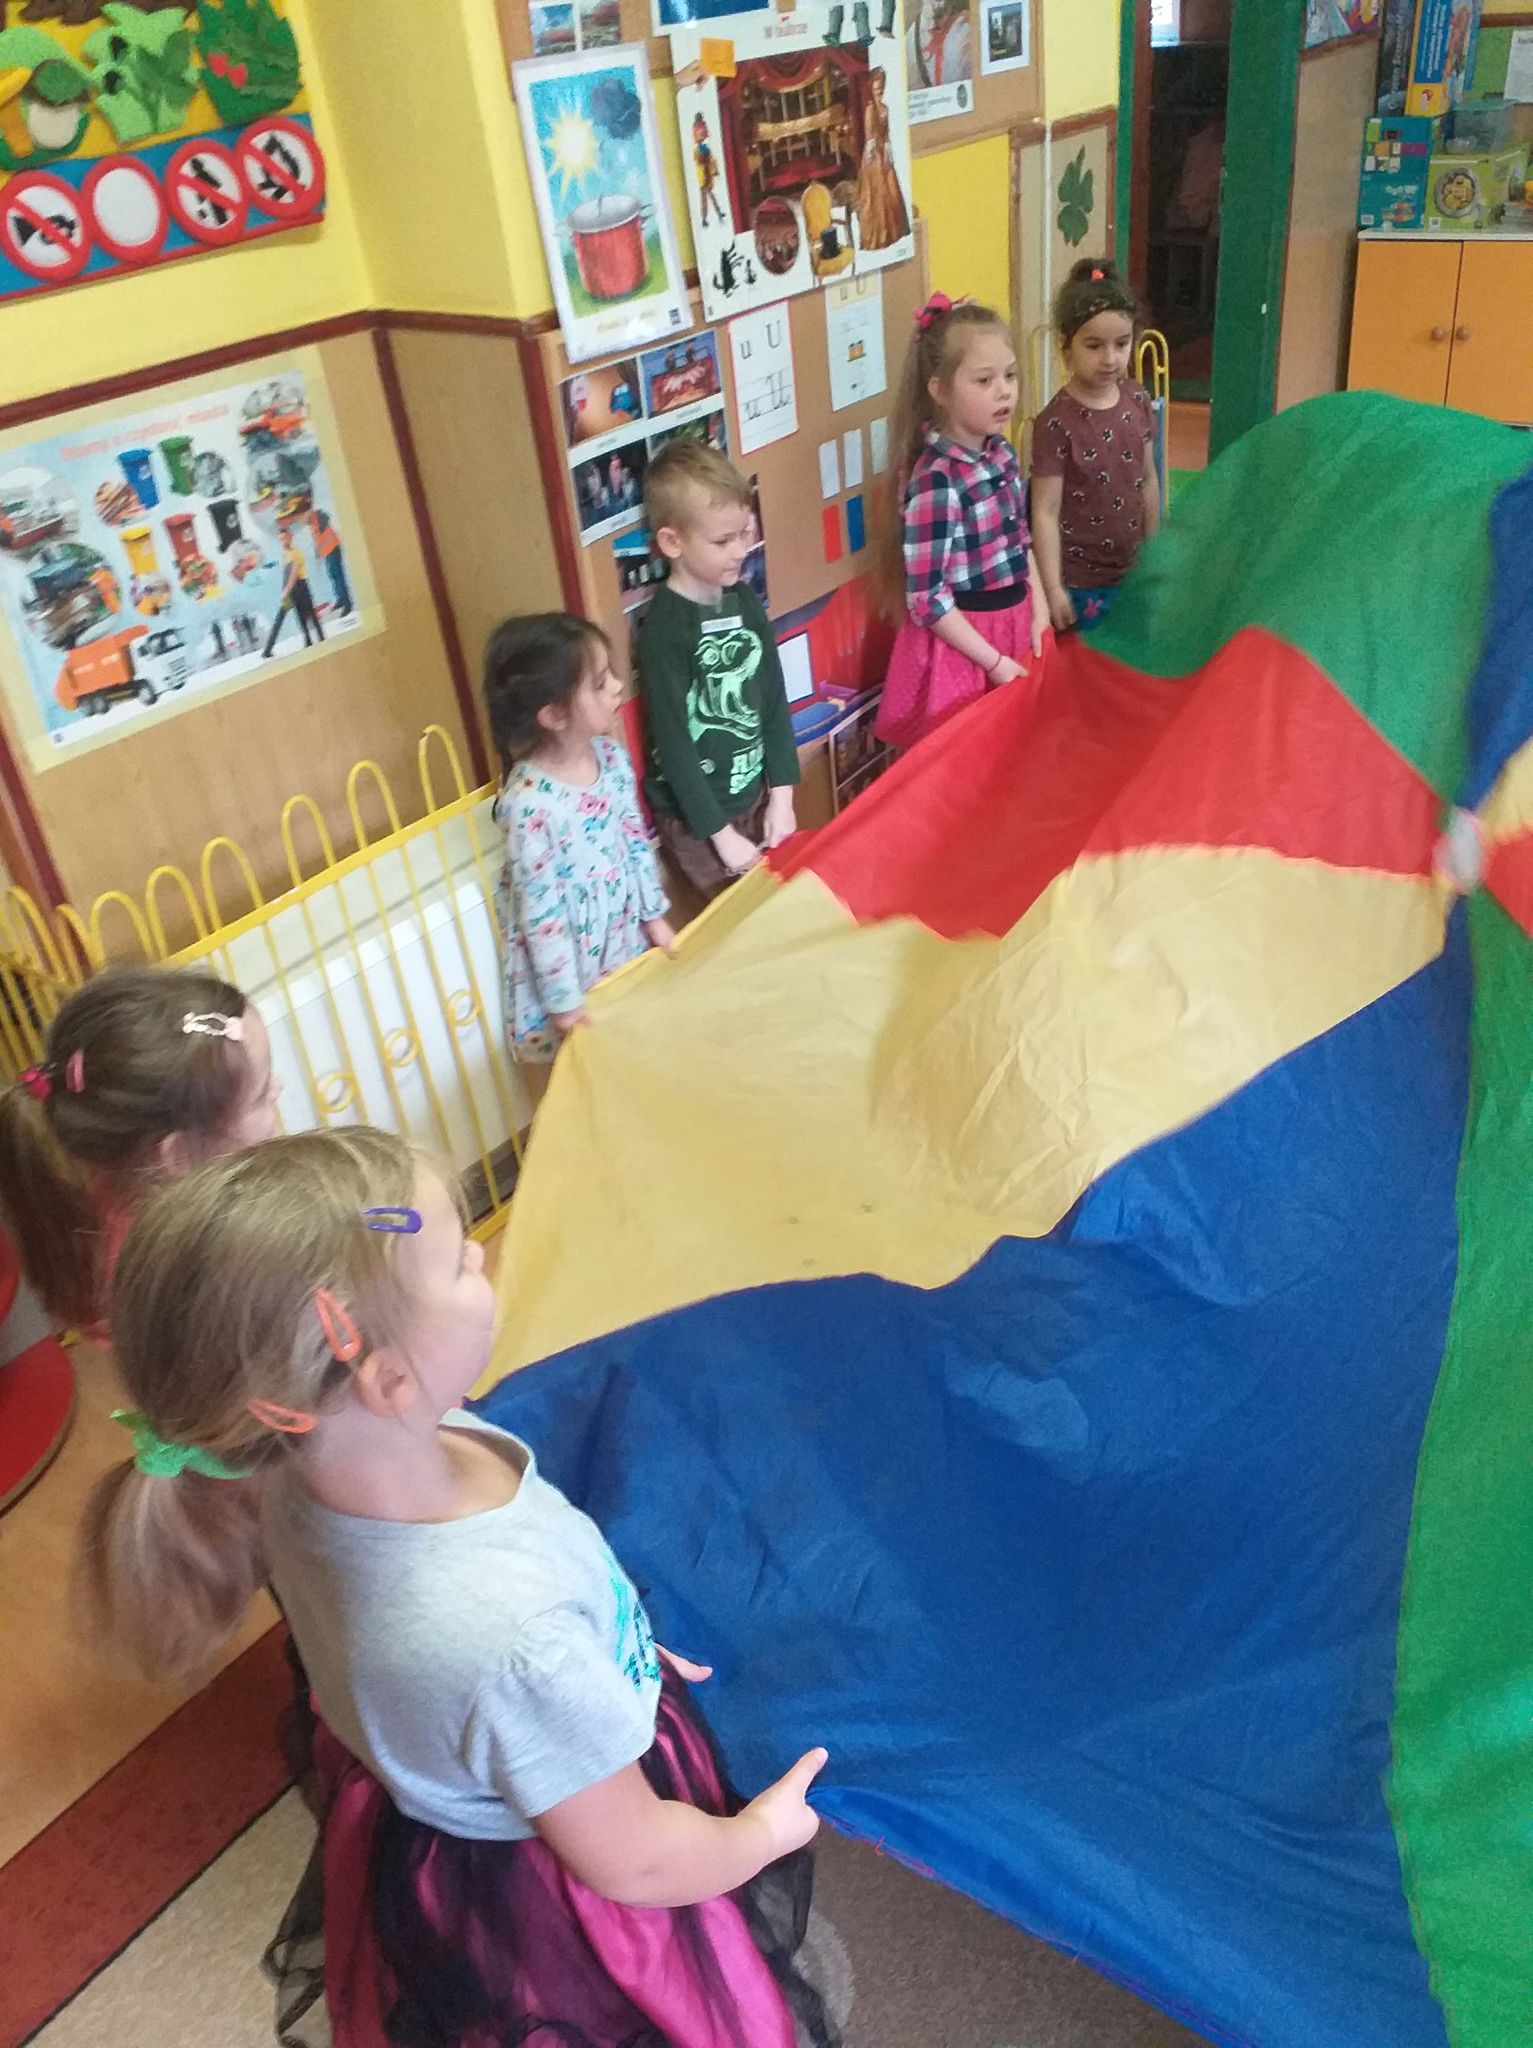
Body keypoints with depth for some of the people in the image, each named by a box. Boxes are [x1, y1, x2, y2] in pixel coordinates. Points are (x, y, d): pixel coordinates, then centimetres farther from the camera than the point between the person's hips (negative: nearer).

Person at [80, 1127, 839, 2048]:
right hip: (554, 1920, -6)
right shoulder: (511, 1644, -45)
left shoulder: (316, 1458, -23)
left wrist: (613, 1647, 9)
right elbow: (633, 1862, -25)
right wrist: (760, 1833, -6)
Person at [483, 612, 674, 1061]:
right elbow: (541, 911, -24)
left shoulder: (611, 756, -9)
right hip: (572, 962, -6)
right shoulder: (530, 802, -31)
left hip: (626, 938, 6)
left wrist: (654, 915, 14)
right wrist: (563, 999, -17)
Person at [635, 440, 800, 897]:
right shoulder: (664, 630, -19)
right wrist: (722, 835, -15)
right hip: (695, 819, -6)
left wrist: (781, 794, 0)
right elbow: (672, 743, -17)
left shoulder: (744, 600, 1)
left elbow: (774, 699, 6)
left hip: (756, 796, 6)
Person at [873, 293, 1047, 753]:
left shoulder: (1001, 452, 0)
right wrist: (995, 662, -18)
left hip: (1015, 623, 7)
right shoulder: (935, 481, -23)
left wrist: (1039, 612, 5)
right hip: (961, 642, -7)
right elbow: (927, 601, -22)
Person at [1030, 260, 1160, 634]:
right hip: (1079, 579, -6)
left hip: (1130, 570, 6)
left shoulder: (1138, 400, 0)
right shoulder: (1056, 422, -18)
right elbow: (1045, 512, -17)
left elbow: (1148, 479, 10)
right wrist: (1053, 589, -19)